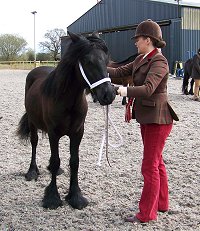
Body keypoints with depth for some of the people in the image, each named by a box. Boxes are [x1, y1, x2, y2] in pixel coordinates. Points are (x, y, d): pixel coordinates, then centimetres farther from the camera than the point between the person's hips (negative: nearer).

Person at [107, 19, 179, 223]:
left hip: (157, 119, -10)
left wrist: (126, 91, -45)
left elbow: (148, 89, -32)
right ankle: (162, 203, 35)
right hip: (147, 118, 10)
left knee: (150, 166, -2)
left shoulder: (159, 62, -19)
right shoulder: (141, 59, 9)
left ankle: (147, 213, 9)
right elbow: (121, 71, 12)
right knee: (156, 162, 19)